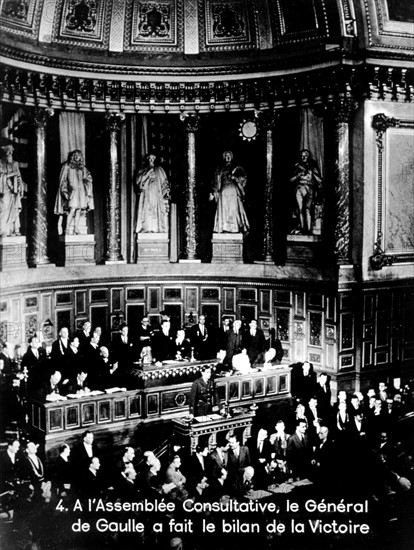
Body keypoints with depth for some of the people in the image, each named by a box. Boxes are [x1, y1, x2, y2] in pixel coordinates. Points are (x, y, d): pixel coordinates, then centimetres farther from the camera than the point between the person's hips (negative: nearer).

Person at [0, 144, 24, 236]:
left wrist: (21, 189, 9)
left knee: (15, 211, 1)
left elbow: (19, 178, 17)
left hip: (14, 191, 5)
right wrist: (12, 174, -12)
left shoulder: (15, 164, 16)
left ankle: (14, 230, 3)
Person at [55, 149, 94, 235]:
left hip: (80, 191, 5)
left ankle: (76, 229, 6)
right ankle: (67, 228, -8)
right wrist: (65, 191, -10)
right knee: (72, 209, -15)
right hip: (71, 190, -5)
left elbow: (88, 178, 17)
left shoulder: (82, 167, 14)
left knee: (78, 210, 2)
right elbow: (63, 180, -1)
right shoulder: (67, 166, 2)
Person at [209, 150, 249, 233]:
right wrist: (213, 194, 10)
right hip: (223, 191, 2)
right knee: (223, 210, -4)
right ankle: (224, 229, -5)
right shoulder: (220, 169, 16)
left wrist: (234, 177, -12)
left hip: (233, 191, -2)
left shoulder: (236, 167, 10)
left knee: (234, 209, -10)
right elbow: (217, 182, 15)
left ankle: (238, 228, -11)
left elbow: (243, 177, 2)